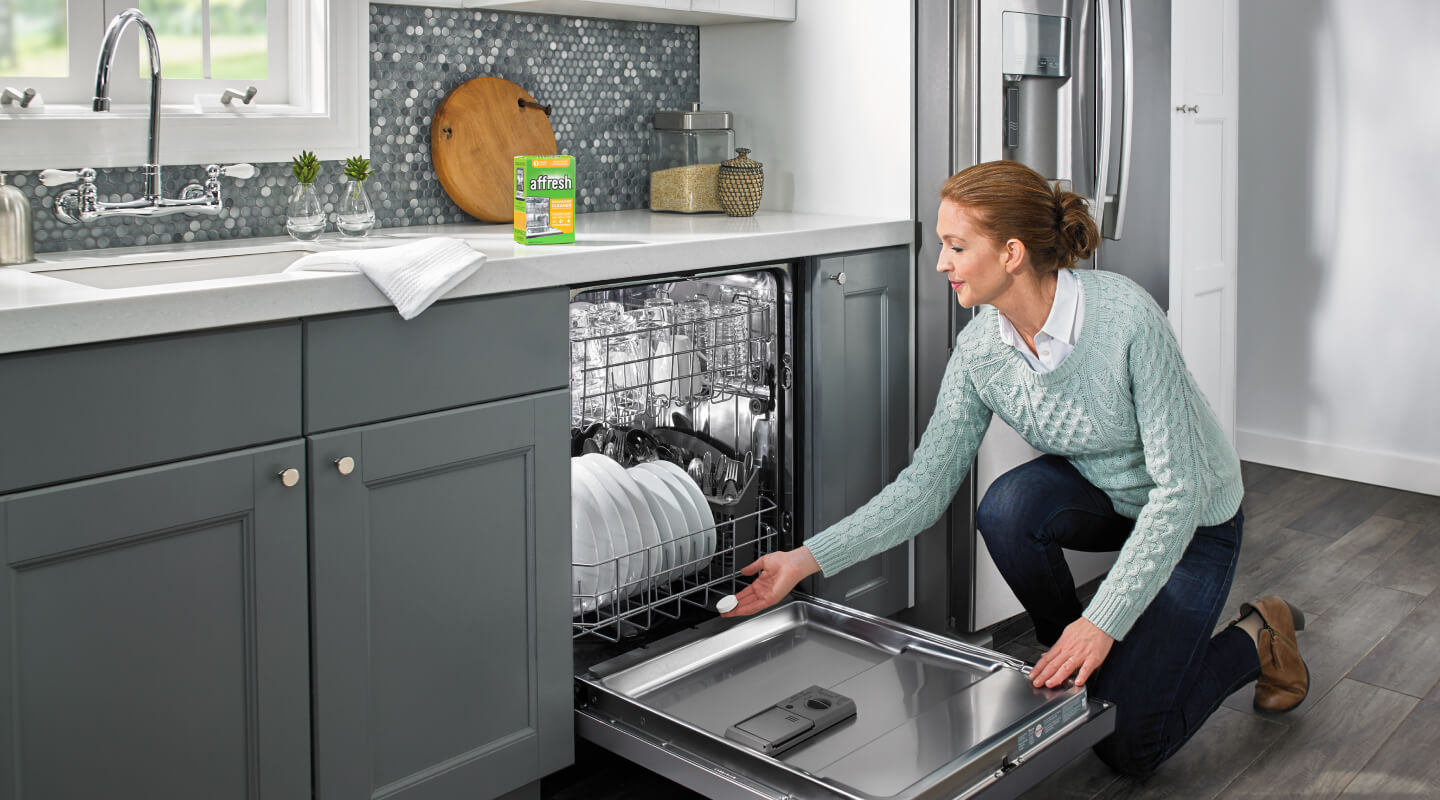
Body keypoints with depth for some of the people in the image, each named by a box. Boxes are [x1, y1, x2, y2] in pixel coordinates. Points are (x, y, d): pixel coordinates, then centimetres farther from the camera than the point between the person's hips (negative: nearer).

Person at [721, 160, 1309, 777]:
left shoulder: (1124, 318, -33)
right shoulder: (980, 347, -16)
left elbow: (1179, 487, -31)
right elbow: (925, 484, -13)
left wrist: (1102, 623, -36)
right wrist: (807, 559, -21)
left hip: (1192, 515, -5)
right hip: (1100, 495, 5)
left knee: (1127, 746, -12)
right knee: (1007, 506, -30)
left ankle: (1255, 640, 16)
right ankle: (1067, 661, -2)